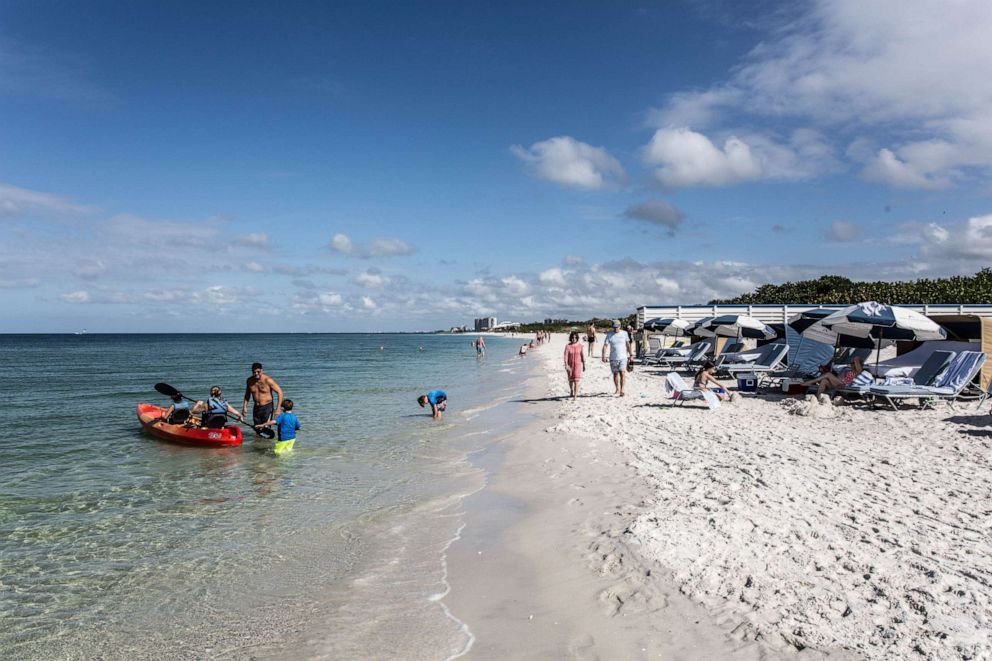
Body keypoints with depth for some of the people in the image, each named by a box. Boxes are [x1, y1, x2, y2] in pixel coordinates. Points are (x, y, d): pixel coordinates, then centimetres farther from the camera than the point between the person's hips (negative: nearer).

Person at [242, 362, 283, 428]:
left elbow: (280, 392, -15)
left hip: (267, 407, -6)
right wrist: (244, 407, 10)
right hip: (256, 408, 6)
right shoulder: (250, 380, 0)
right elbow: (247, 394, 16)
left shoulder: (268, 380, -17)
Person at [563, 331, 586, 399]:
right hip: (570, 365, 1)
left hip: (578, 364, -1)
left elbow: (583, 355, 4)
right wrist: (566, 365, -19)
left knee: (576, 380, -11)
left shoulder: (580, 346, -4)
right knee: (571, 379, 17)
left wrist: (584, 365, 8)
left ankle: (575, 395, -13)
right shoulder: (568, 346, -7)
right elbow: (566, 356, -10)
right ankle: (571, 391, 43)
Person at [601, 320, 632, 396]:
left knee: (622, 373, -14)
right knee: (615, 373, 10)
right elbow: (605, 345, -6)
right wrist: (604, 356, -17)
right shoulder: (609, 334, -1)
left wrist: (630, 354, 13)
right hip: (613, 358, 1)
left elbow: (628, 344, 11)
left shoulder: (624, 333, 3)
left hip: (623, 357, -1)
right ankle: (617, 389, 26)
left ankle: (622, 390, -18)